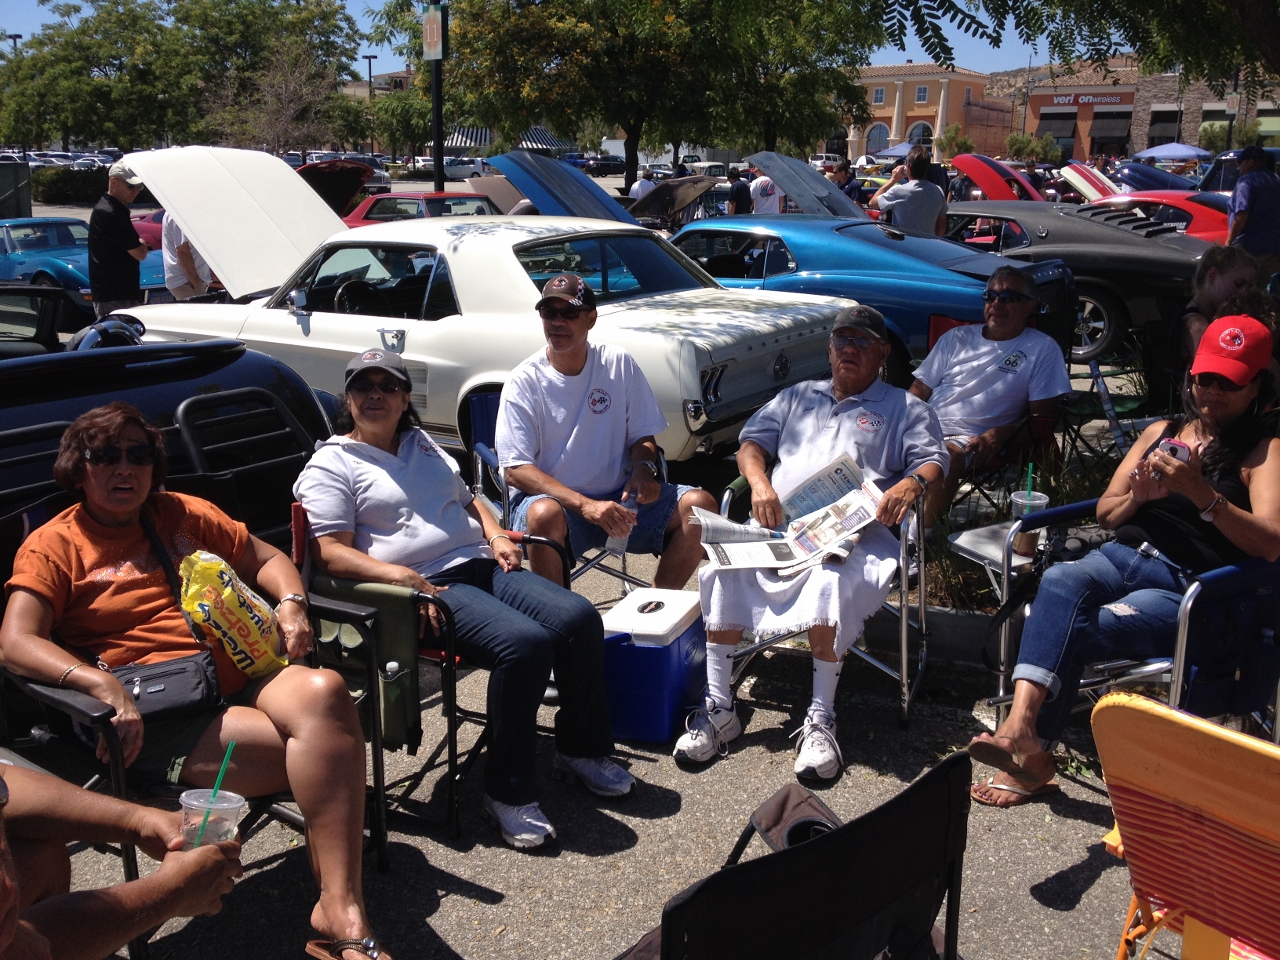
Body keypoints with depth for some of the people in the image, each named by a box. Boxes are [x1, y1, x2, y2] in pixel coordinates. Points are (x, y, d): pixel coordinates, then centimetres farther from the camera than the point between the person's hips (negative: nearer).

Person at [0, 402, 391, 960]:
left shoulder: (183, 516, 22)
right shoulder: (54, 547, 8)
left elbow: (266, 558, 29)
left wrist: (291, 604, 5)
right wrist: (102, 684, -24)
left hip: (244, 679, 5)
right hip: (154, 719, -4)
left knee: (322, 691, -34)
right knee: (325, 747, -30)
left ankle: (341, 913, -35)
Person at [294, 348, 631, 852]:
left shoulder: (425, 445, 25)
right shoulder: (331, 464, 3)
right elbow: (332, 553, -8)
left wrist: (496, 535, 10)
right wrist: (399, 575, -23)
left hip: (483, 566, 7)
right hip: (429, 587, -7)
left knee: (579, 618, -16)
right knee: (524, 643, -32)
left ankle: (582, 750, 5)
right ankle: (508, 792, -16)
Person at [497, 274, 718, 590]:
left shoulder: (619, 363, 1)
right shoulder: (524, 382, -8)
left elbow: (642, 434, 10)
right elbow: (515, 470, -14)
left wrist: (644, 468, -15)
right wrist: (585, 505, -27)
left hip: (619, 498, 4)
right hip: (554, 498, -3)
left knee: (700, 505, -16)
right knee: (544, 515, -37)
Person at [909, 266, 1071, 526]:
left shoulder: (1042, 349, 10)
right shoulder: (957, 337, 21)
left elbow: (1045, 413, 4)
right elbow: (919, 391, 18)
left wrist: (1001, 433, -15)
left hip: (970, 440, -4)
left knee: (946, 456, -40)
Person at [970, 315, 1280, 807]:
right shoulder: (1161, 432, 19)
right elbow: (1105, 513, 20)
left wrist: (1199, 492, -24)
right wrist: (1137, 497, -3)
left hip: (1192, 590, -4)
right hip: (1125, 558, 4)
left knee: (1068, 631, -29)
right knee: (1062, 581, -32)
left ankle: (1030, 752, -19)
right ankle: (1022, 727, -42)